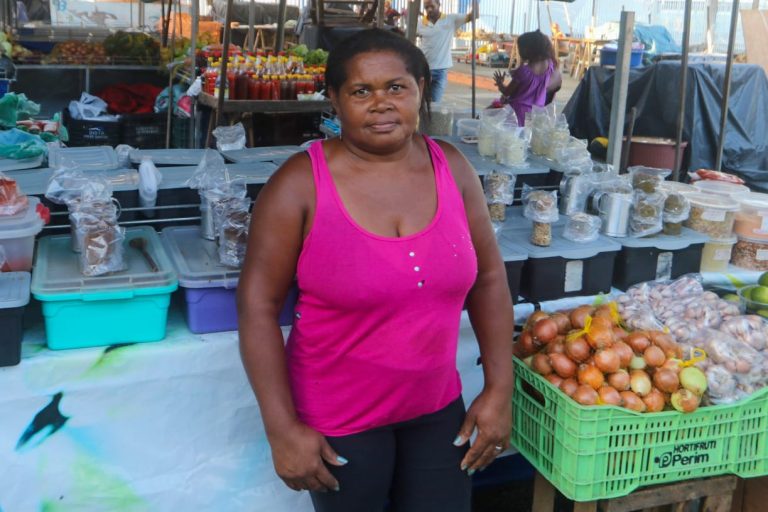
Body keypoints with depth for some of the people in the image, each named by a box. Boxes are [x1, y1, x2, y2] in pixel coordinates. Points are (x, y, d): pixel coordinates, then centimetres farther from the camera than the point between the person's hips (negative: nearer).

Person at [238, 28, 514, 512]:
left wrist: (500, 388, 0)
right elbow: (258, 305, -13)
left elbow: (489, 279, 3)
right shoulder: (301, 183, -16)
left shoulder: (452, 168, -5)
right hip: (338, 418, -3)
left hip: (438, 406, 4)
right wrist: (283, 428, -14)